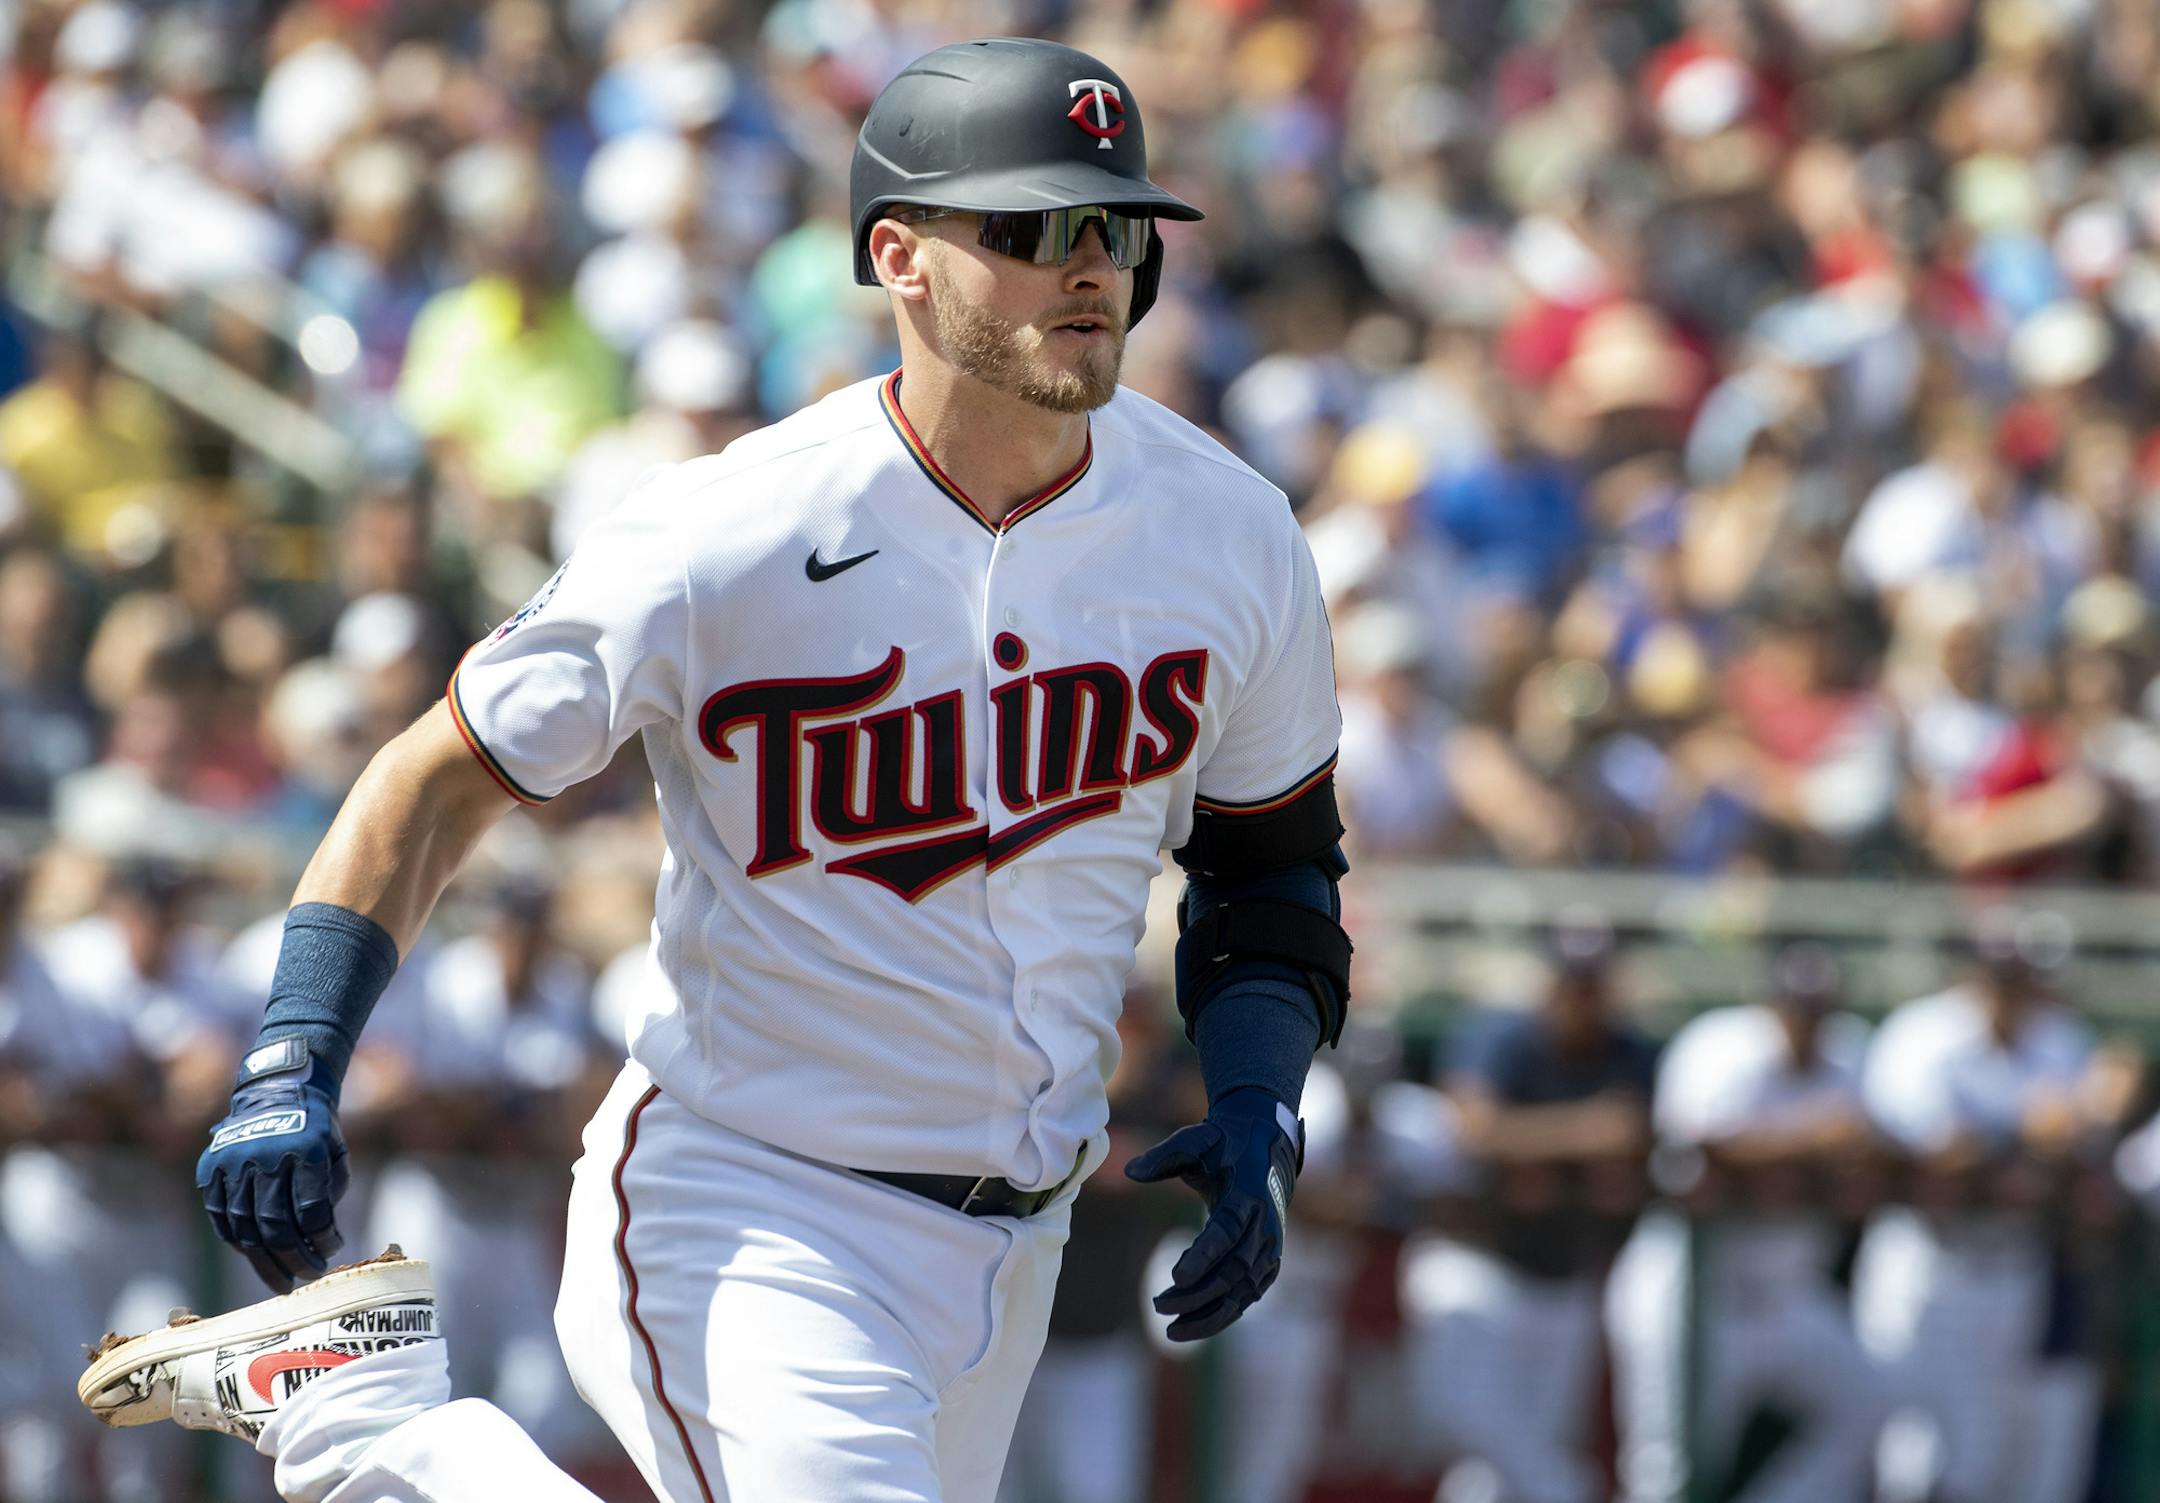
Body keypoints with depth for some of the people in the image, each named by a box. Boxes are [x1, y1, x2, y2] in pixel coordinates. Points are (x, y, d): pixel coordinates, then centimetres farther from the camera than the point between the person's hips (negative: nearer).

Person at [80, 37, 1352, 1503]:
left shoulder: (1230, 538, -2)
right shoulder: (726, 540, -16)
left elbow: (1273, 859, 12)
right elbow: (445, 777, -9)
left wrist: (1259, 1109, -4)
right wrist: (292, 1066, -21)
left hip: (1004, 1251, 6)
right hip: (740, 1208, -6)